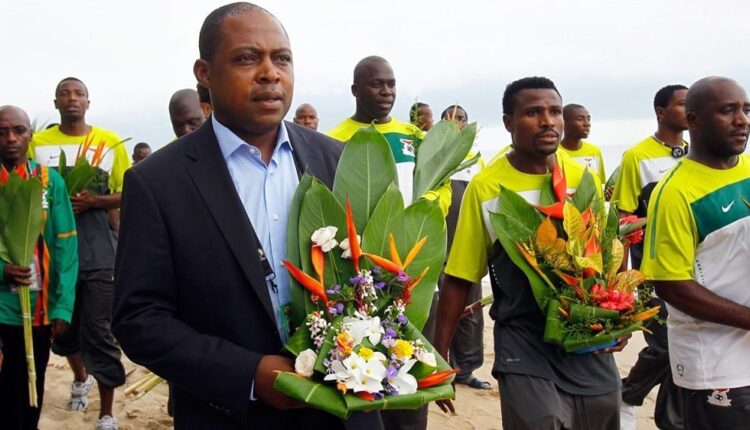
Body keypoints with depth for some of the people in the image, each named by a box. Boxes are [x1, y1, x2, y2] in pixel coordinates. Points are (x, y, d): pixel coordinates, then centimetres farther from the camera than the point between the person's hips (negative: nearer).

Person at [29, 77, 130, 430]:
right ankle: (80, 378, 45)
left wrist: (93, 201, -16)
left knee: (99, 332, -2)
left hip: (98, 252, -2)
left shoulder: (109, 142, 1)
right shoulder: (38, 143, 6)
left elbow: (128, 193, 2)